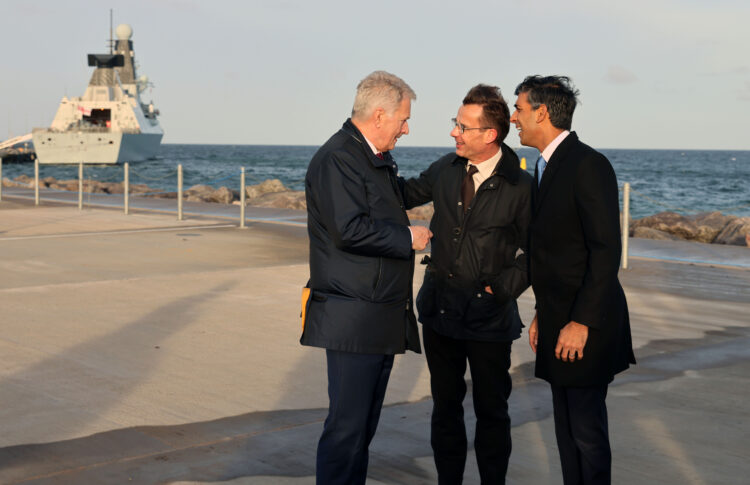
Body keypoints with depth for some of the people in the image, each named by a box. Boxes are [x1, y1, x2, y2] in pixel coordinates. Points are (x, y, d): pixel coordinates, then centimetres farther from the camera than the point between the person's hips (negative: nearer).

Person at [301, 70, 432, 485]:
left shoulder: (379, 161, 19)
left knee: (364, 423, 14)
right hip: (353, 320, -10)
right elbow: (350, 229, -24)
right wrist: (407, 237, -12)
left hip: (383, 320, 10)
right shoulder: (337, 158, -14)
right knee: (347, 425, -7)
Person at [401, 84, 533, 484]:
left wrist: (503, 288, -11)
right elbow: (406, 194, 17)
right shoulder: (445, 169, 1)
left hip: (488, 314, -4)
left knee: (491, 409, 8)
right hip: (440, 305, 4)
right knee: (445, 404, 15)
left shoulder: (521, 187, -12)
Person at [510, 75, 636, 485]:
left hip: (585, 325, -9)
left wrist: (581, 322, -21)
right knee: (567, 427, 14)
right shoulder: (546, 166, 14)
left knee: (586, 428, -2)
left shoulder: (588, 165, -15)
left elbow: (606, 250, -19)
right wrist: (543, 313, 15)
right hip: (558, 318, 9)